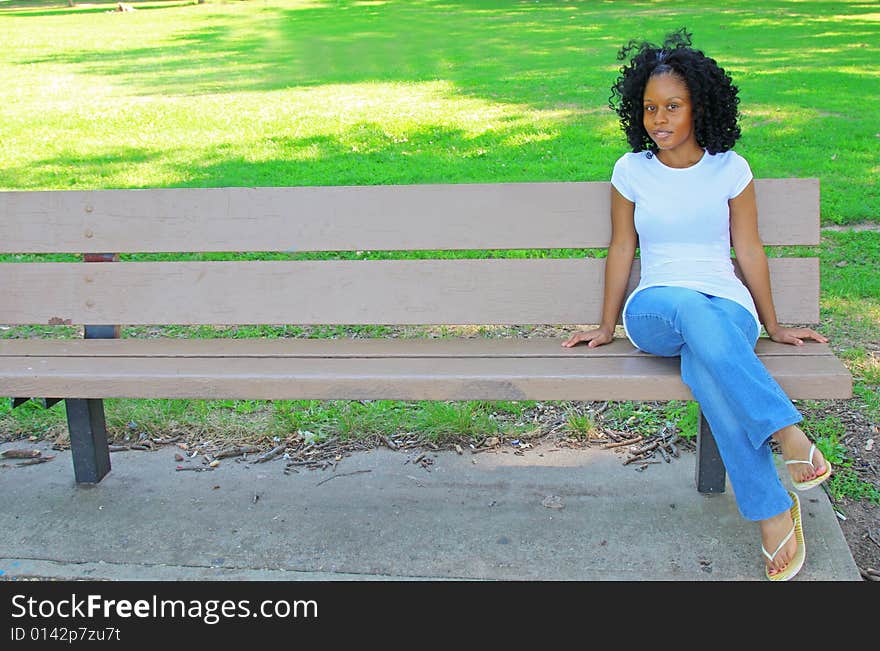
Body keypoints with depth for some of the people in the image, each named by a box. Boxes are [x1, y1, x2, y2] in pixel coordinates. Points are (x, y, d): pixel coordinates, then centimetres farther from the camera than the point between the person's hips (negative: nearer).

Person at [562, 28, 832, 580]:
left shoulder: (730, 169, 6)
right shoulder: (631, 171, 8)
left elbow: (749, 250, 11)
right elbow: (622, 248, 13)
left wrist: (774, 326, 16)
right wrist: (607, 327, 16)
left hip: (728, 309, 0)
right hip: (654, 311, 0)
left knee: (705, 369, -39)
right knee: (691, 309, -41)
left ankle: (774, 511, -34)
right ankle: (789, 433, -41)